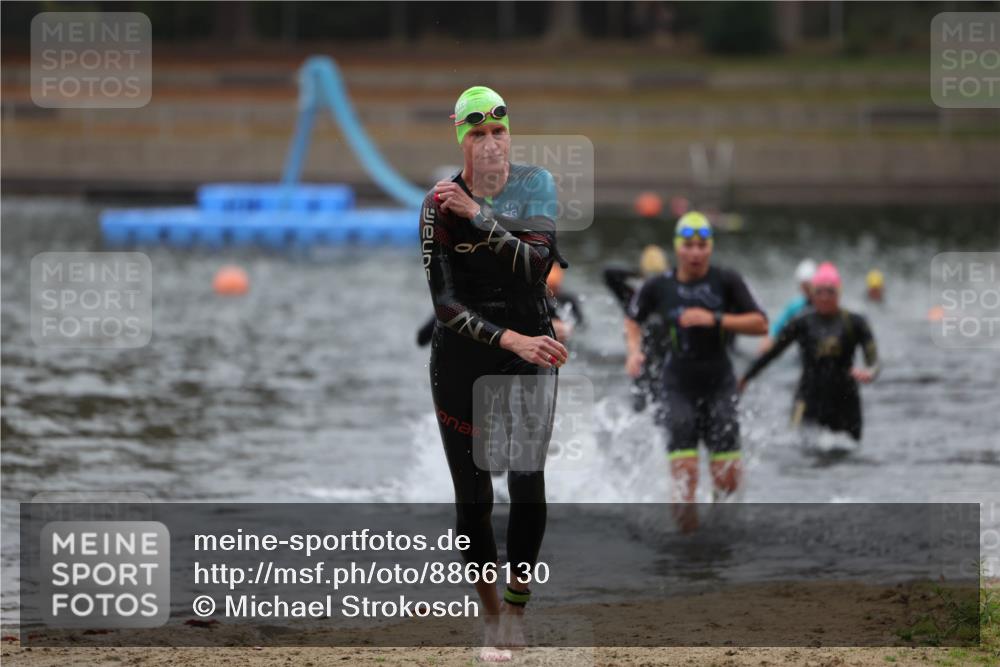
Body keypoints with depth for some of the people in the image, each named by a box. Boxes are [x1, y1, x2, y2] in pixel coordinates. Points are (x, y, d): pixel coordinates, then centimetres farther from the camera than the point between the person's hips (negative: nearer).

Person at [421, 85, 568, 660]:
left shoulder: (536, 185, -2)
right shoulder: (440, 205, -6)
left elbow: (536, 264, -17)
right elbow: (446, 303, -12)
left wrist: (478, 217, -24)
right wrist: (510, 339, -22)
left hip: (531, 347, 0)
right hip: (462, 356, 0)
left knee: (527, 480, -15)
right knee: (473, 496, 1)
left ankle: (517, 604, -3)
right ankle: (492, 619, 14)